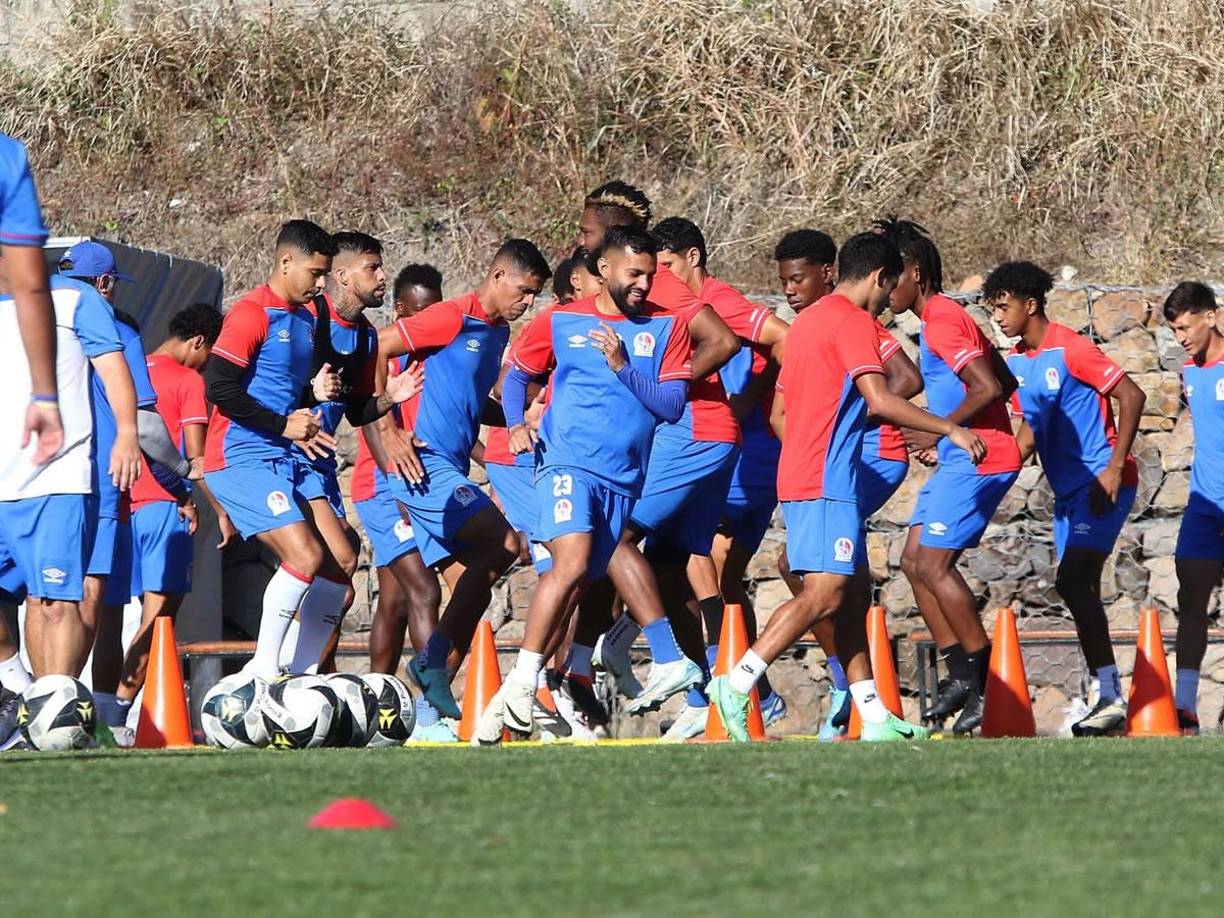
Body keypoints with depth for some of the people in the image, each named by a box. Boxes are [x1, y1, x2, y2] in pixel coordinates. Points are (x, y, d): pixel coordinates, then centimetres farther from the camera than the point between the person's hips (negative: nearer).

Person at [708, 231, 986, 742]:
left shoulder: (807, 322, 20)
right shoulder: (854, 323, -8)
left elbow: (778, 416, 24)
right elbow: (880, 401, -20)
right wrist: (950, 430, -13)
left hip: (799, 475, 10)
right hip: (826, 483, -10)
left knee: (854, 593, 8)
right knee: (825, 593, -15)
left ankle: (874, 718, 5)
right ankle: (737, 684, -19)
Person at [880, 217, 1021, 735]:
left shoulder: (941, 322, -14)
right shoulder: (944, 318, 18)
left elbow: (989, 387, -24)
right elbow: (1004, 383, 22)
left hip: (977, 460, -11)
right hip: (962, 461, 11)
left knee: (933, 565, -12)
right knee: (915, 561, 9)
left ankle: (987, 685, -8)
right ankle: (961, 677, 9)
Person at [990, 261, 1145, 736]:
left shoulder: (1069, 349, -14)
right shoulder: (1016, 364, 11)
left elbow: (1132, 396, -16)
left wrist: (1114, 469, -20)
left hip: (1103, 484, -9)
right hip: (1068, 490, 9)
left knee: (1072, 583, -18)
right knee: (1082, 592, 8)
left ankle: (1111, 696, -17)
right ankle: (1109, 698, 14)